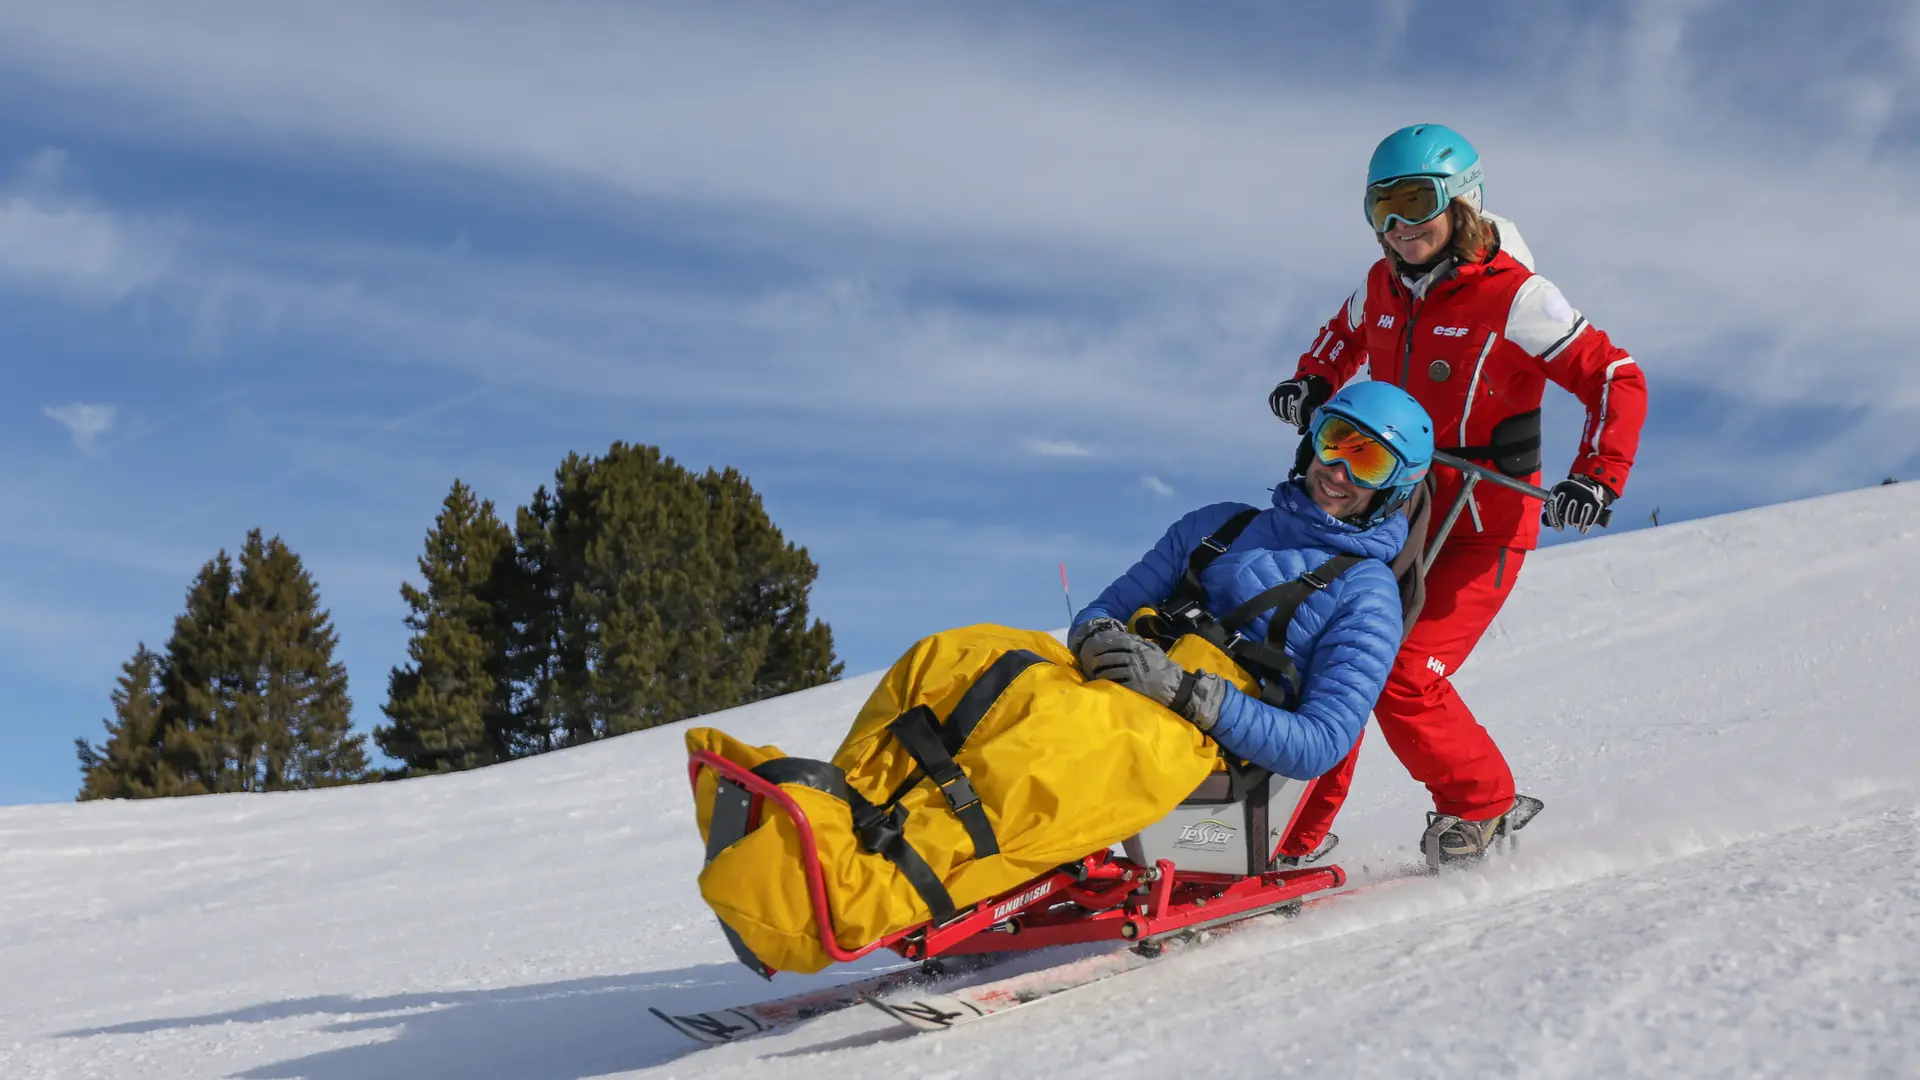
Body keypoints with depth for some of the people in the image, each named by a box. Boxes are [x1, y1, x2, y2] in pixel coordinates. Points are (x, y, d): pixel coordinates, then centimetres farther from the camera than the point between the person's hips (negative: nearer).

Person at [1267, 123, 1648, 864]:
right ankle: (1298, 830, 13)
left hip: (1482, 531, -6)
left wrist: (1594, 478, -24)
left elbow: (1616, 381, -14)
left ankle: (1482, 804, 9)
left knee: (1403, 677, -16)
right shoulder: (1383, 285, 4)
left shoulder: (1513, 296, -16)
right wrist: (1314, 381, 8)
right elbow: (1348, 333, 28)